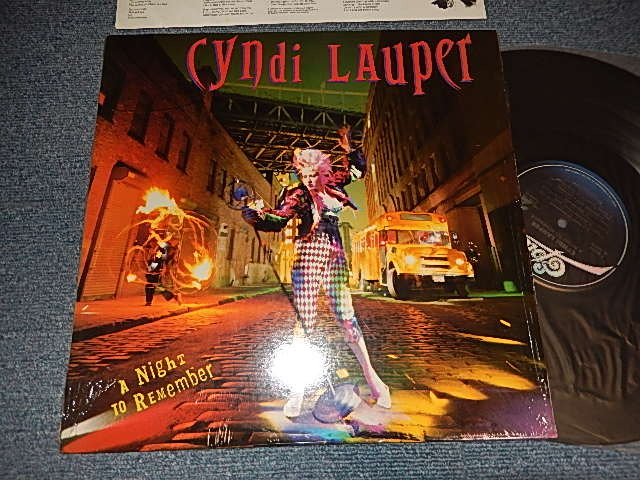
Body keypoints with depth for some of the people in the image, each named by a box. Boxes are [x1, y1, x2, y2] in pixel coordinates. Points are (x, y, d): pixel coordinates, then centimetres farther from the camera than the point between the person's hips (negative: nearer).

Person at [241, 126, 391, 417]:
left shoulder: (332, 186, 11)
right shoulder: (297, 195, -2)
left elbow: (357, 169, 27)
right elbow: (278, 219, -14)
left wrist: (348, 148, 16)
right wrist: (255, 216, -31)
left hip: (335, 259, 4)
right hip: (308, 259, -4)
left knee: (346, 318, 7)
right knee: (305, 325, -4)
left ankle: (371, 376, 20)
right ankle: (298, 391, 5)